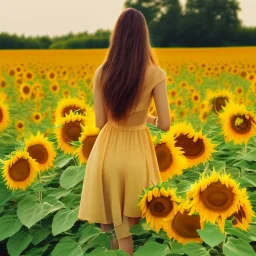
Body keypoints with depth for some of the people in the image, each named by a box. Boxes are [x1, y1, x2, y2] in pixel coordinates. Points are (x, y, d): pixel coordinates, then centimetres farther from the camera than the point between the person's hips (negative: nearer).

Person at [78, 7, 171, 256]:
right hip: (137, 152, -1)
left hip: (107, 150, 2)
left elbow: (99, 122, -3)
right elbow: (164, 124, -11)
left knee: (112, 223, 19)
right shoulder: (155, 74, -13)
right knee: (130, 223, 18)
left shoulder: (102, 73, -7)